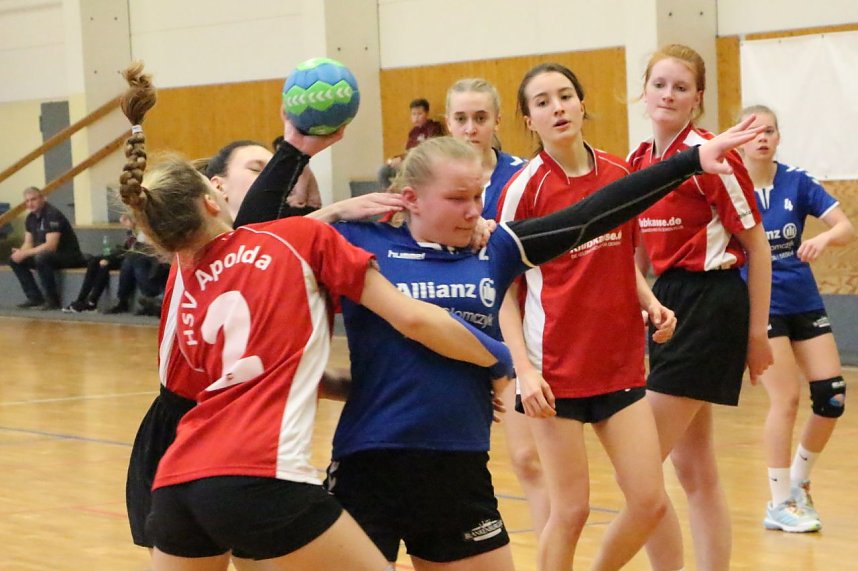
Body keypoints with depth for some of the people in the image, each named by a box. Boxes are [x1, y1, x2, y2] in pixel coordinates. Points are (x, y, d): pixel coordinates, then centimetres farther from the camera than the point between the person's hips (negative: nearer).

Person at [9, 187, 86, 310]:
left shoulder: (52, 214, -21)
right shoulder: (31, 218, 6)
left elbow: (51, 245, -28)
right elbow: (28, 243, 10)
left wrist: (25, 253, -27)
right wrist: (20, 253, -15)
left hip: (69, 256, -9)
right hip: (48, 254, 9)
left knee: (41, 257, -37)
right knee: (14, 260, -2)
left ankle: (52, 300, -25)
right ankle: (35, 298, -1)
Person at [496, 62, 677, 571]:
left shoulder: (620, 175, 5)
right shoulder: (524, 189, -7)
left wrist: (651, 303, 0)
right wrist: (524, 369, -15)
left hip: (622, 364, 5)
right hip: (556, 370, -4)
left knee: (650, 501, 1)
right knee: (571, 510, -2)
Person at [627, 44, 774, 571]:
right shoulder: (638, 163, 9)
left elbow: (757, 245, -9)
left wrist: (757, 331, -8)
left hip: (709, 305, -8)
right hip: (669, 304, 8)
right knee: (695, 472, 11)